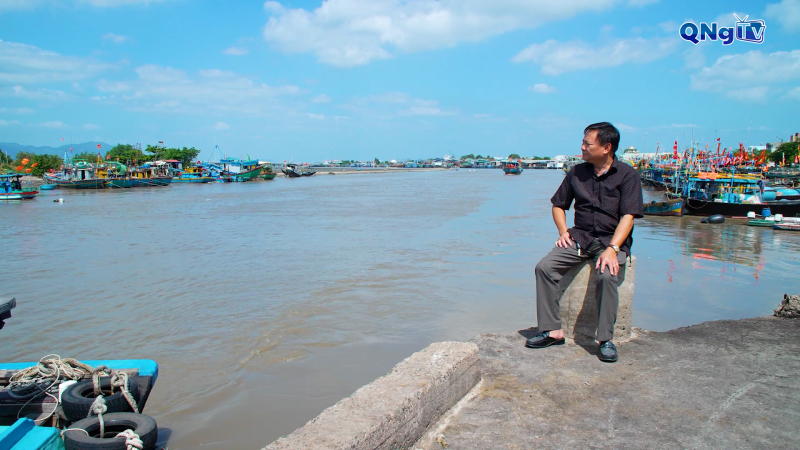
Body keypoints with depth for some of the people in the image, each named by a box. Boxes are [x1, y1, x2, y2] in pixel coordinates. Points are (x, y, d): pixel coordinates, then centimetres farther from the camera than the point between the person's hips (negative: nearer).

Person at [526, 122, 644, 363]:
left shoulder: (627, 175, -2)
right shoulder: (577, 172, 10)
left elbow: (628, 216, -10)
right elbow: (558, 205, 22)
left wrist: (612, 248, -24)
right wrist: (563, 231, 4)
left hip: (612, 240, -4)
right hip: (579, 236, 4)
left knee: (607, 275, -33)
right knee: (544, 267, -19)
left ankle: (606, 339, -17)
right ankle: (552, 331, -12)